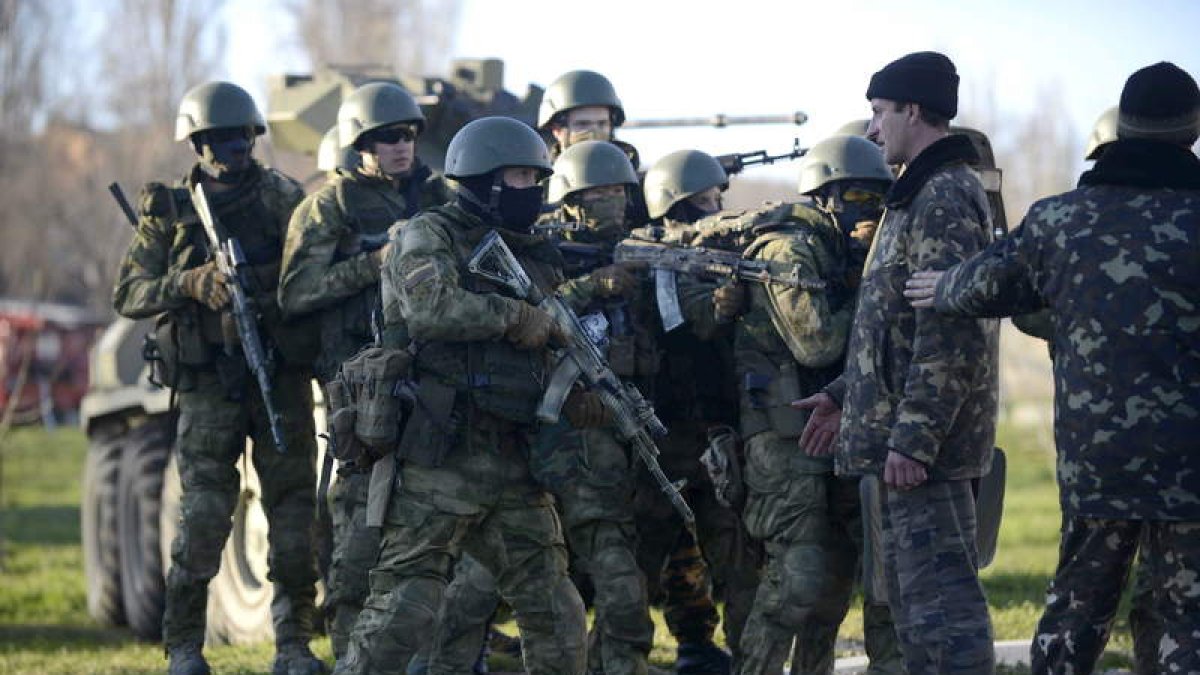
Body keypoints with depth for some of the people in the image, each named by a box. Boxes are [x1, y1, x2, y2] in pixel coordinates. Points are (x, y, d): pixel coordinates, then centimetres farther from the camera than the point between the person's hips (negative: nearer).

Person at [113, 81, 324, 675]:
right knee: (204, 514, -9)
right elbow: (128, 293, 2)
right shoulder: (170, 212, 7)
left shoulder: (283, 198, 7)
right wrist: (190, 284, -14)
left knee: (294, 511, 3)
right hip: (209, 385, -1)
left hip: (282, 376, 1)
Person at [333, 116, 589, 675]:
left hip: (513, 464, 7)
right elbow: (434, 308, -23)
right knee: (403, 609, -8)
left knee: (554, 613, 7)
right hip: (438, 462, -7)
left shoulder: (535, 256, 18)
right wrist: (517, 315, -12)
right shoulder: (430, 235, -3)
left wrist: (573, 394, 0)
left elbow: (545, 350, 23)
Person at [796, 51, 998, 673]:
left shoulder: (945, 198, -14)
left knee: (940, 598, -11)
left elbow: (951, 331, -22)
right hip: (901, 433, 11)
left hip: (924, 442, -11)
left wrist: (913, 436, -24)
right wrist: (845, 394, 24)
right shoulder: (921, 194, 19)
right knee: (909, 598, 15)